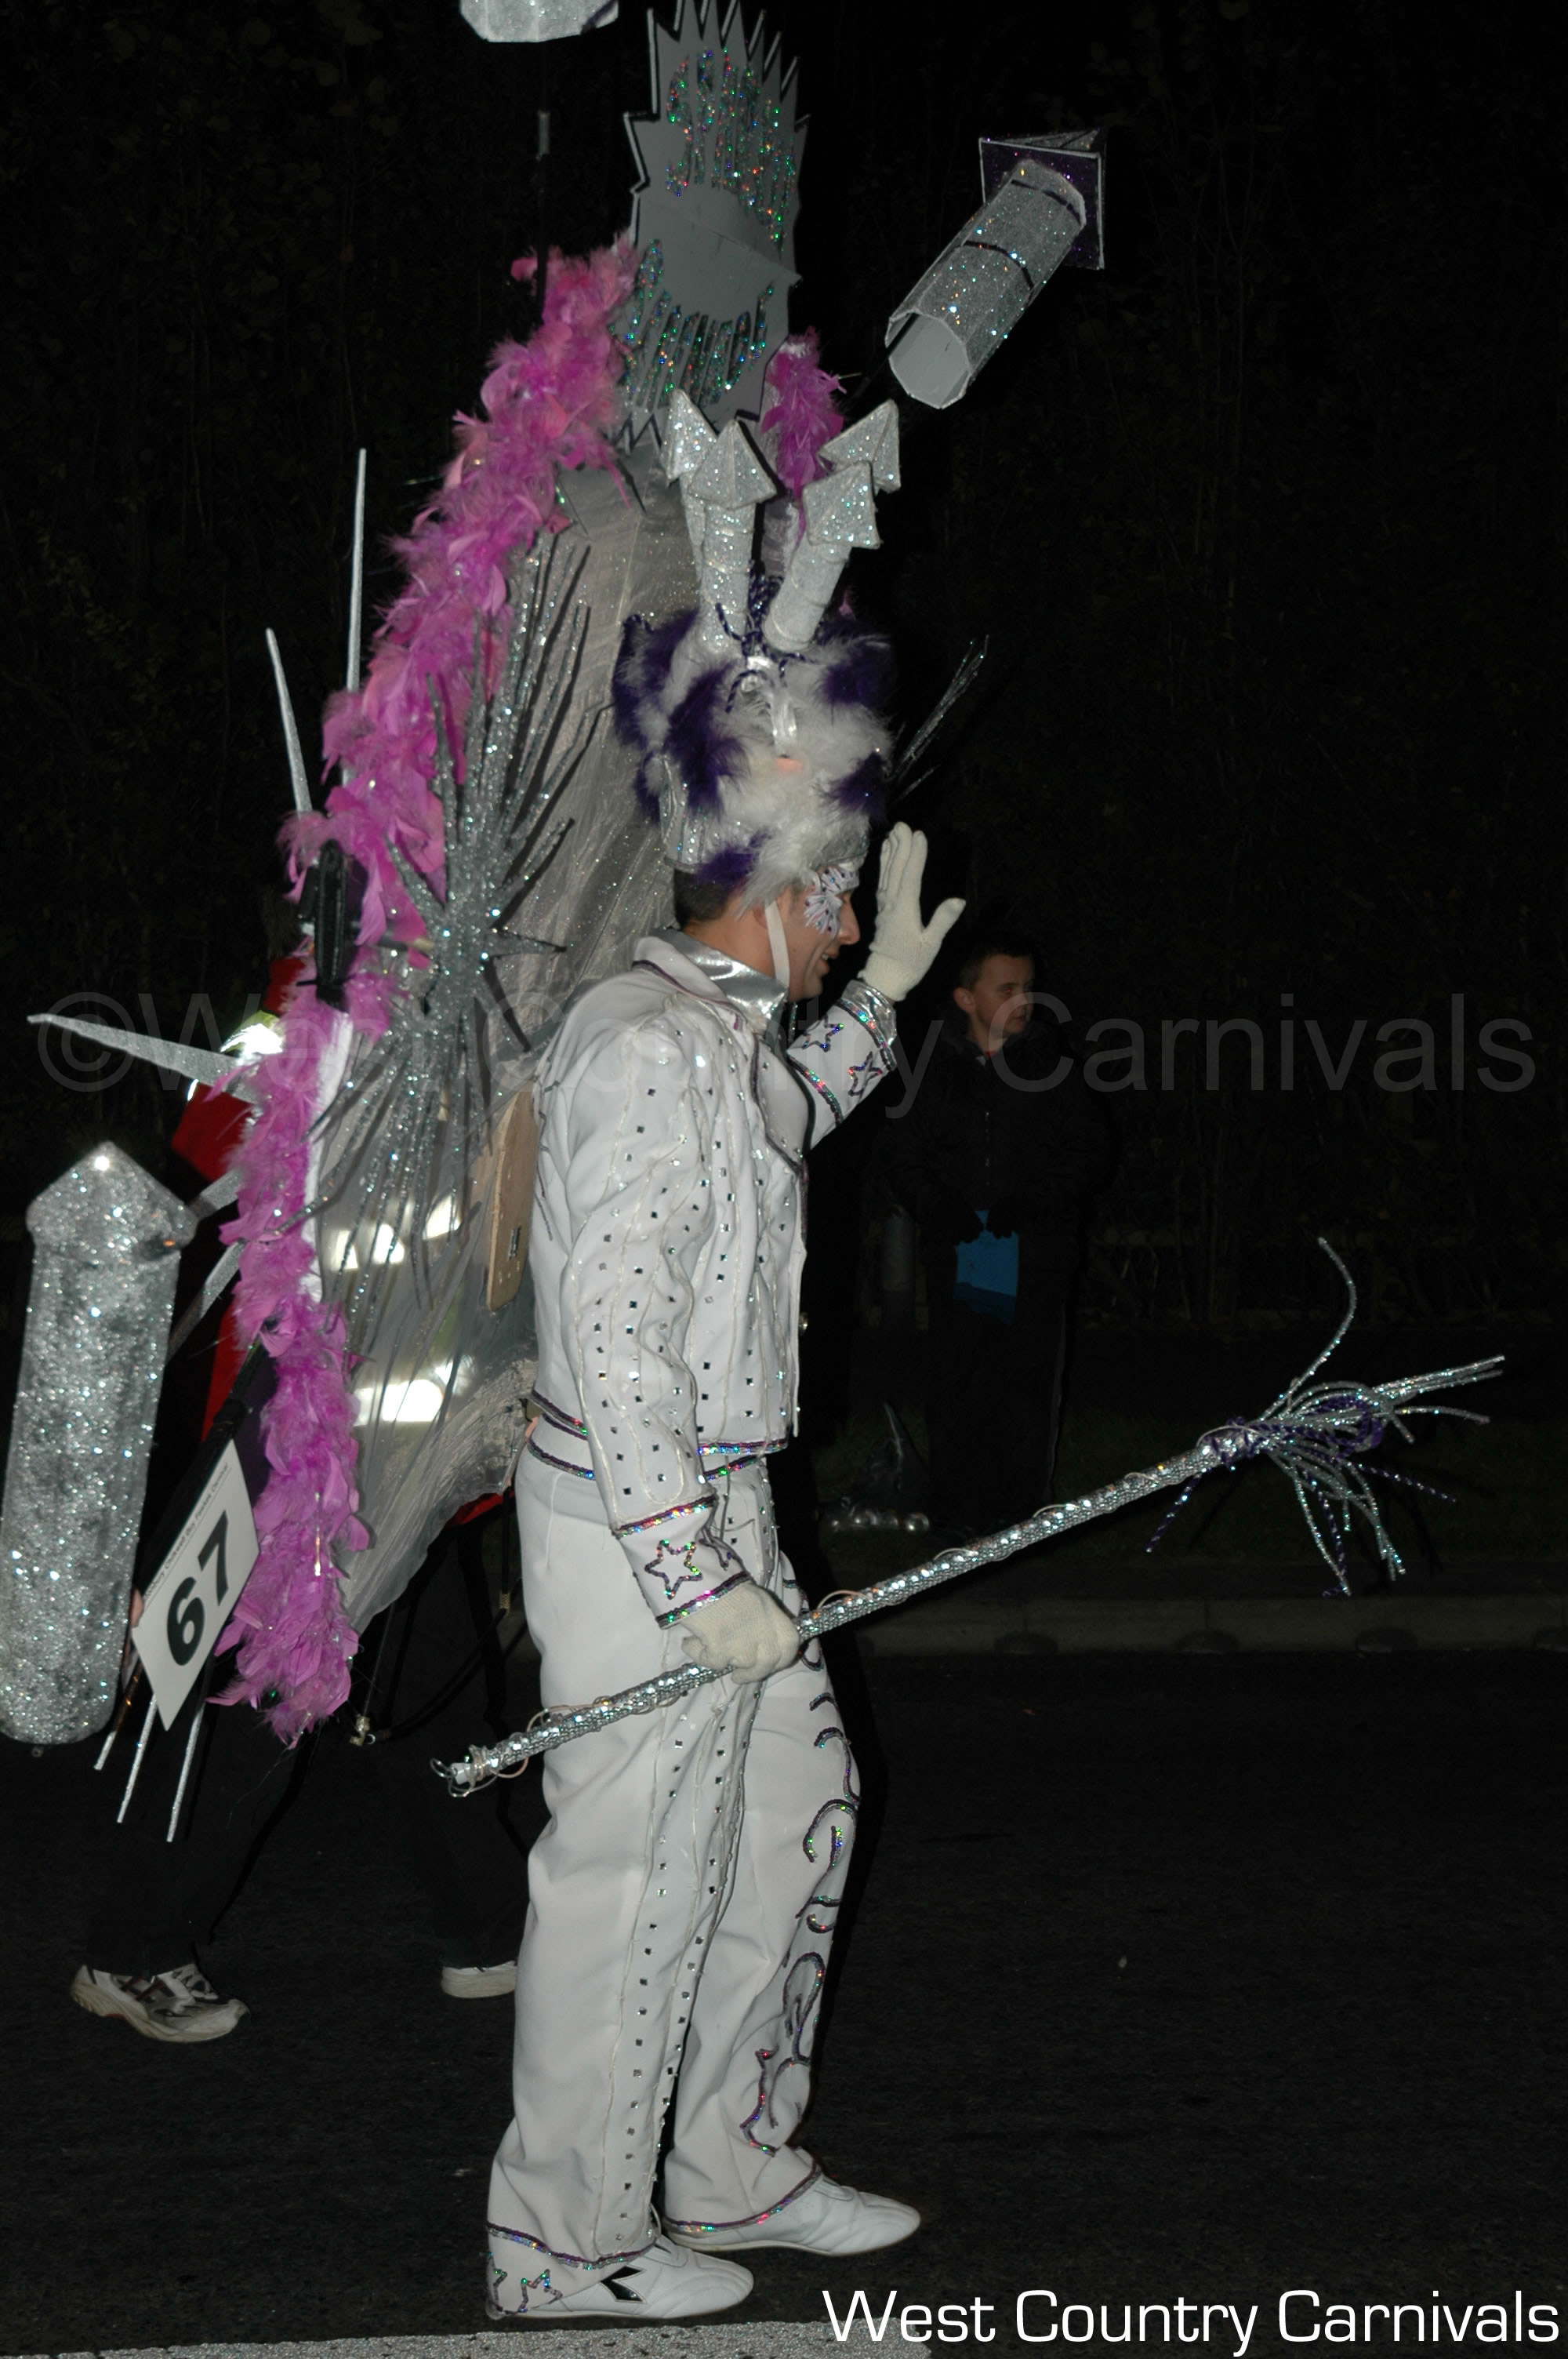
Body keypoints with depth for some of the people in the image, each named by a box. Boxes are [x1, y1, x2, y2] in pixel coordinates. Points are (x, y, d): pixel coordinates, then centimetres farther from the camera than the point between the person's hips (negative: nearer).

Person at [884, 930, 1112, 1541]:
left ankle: (1019, 1508, 11)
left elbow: (1089, 1149, 4)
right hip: (957, 1256, 1)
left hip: (1033, 1257, -1)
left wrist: (1034, 1202, -10)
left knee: (1028, 1384, 1)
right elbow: (906, 1155, 10)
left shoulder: (1051, 1066, 3)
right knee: (955, 1383, 1)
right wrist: (938, 1205, -8)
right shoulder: (934, 1070, 5)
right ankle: (956, 1508, 11)